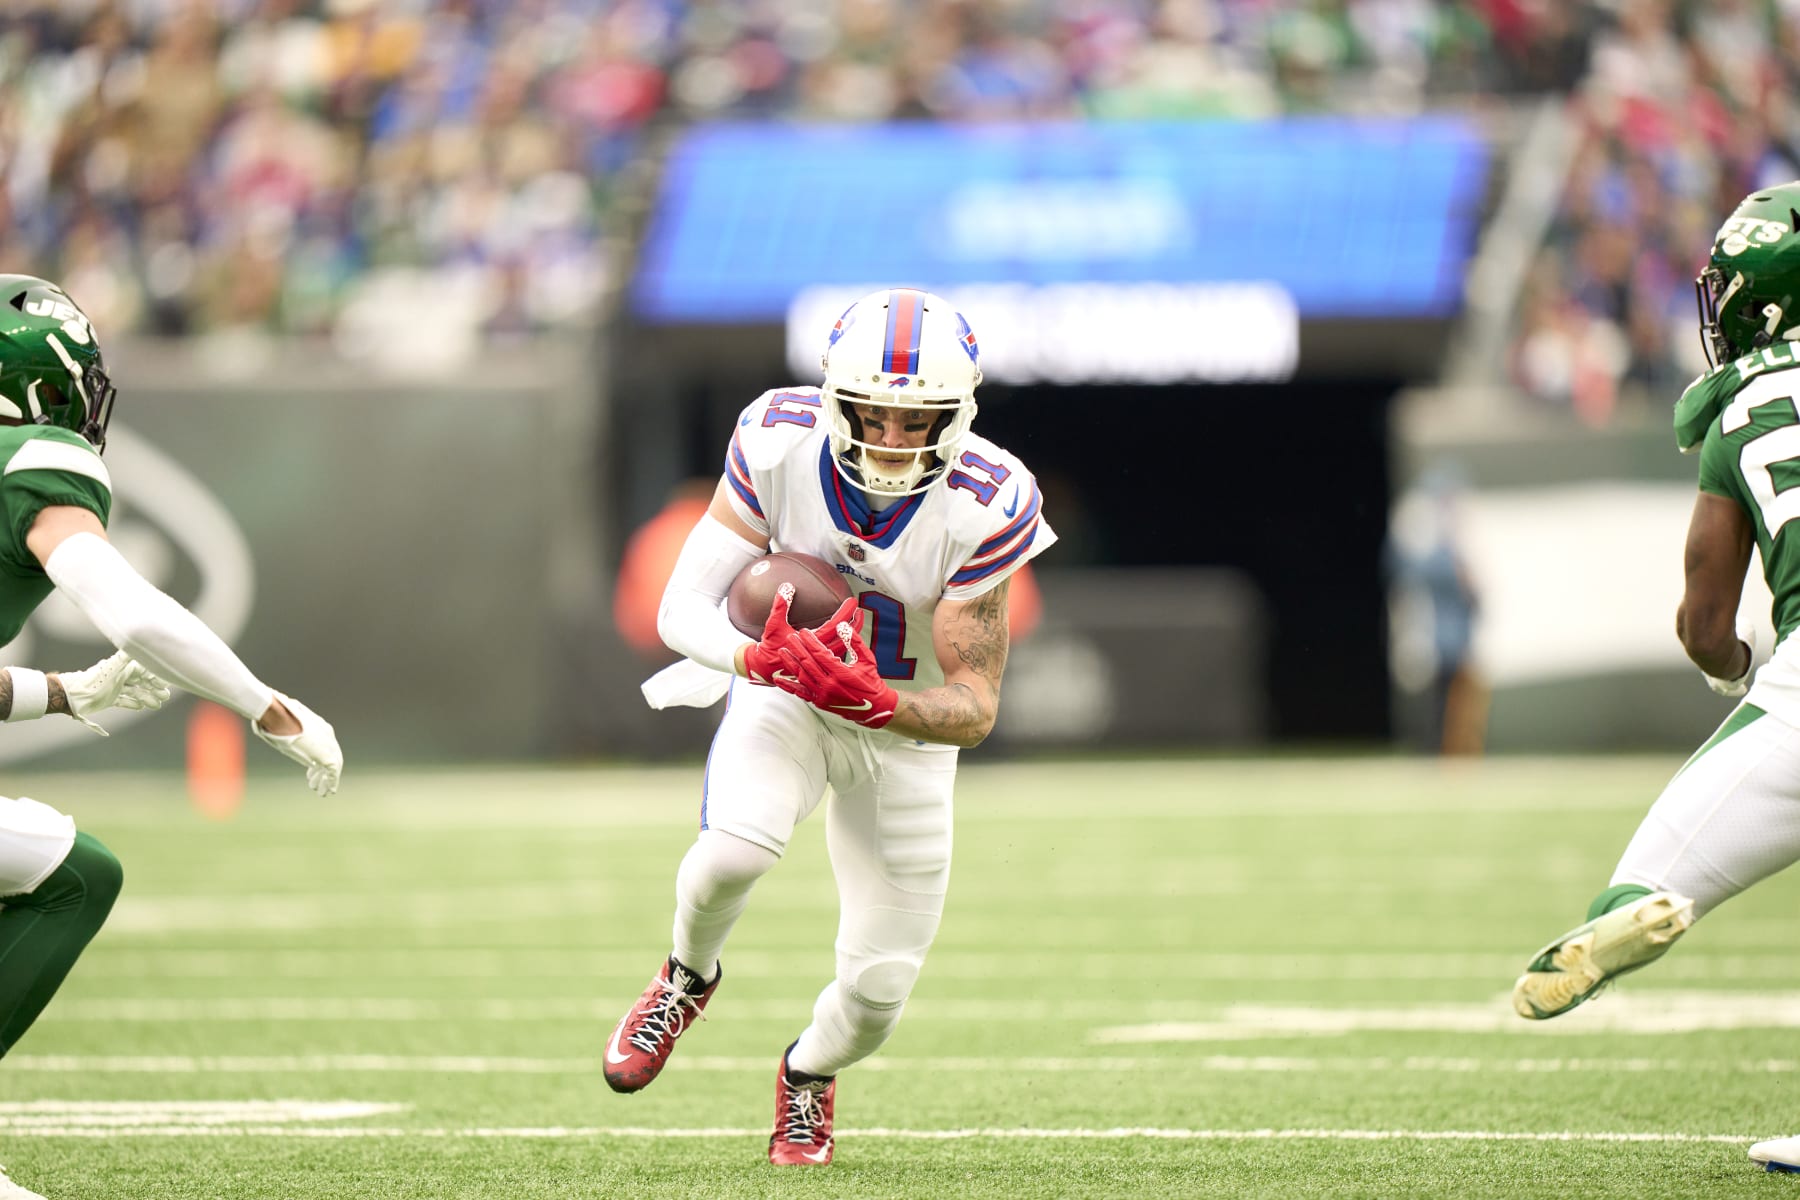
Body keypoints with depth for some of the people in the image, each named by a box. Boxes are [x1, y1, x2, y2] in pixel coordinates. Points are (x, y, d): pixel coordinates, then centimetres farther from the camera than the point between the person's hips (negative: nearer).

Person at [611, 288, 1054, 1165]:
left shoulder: (981, 508, -29)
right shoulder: (780, 447, -25)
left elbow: (974, 707, -25)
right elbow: (684, 607, -21)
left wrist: (873, 700, -45)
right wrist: (757, 659, -43)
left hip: (905, 727, 0)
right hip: (786, 694, 0)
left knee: (877, 991, 0)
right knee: (735, 848, -33)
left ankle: (809, 1073, 38)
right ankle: (688, 976, 4)